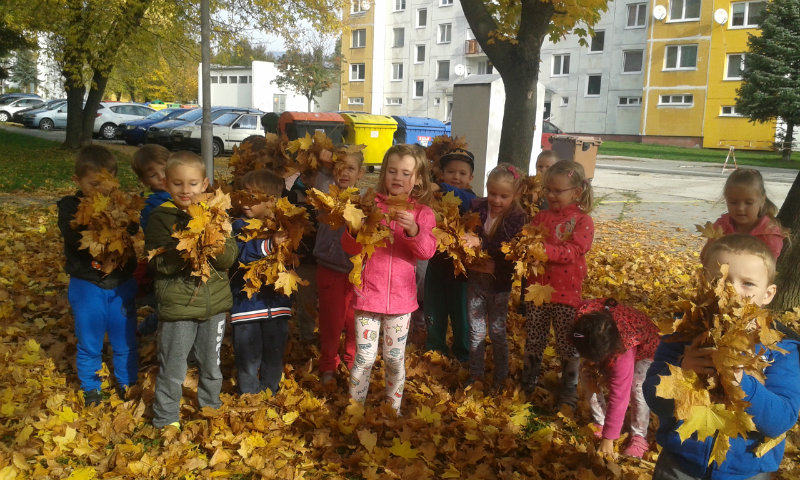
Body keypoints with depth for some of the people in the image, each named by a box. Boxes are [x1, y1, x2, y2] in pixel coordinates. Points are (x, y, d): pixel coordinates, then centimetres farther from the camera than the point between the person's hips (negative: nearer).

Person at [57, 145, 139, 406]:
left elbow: (134, 228, -19)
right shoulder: (70, 206, -7)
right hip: (87, 287, -1)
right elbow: (73, 235, -25)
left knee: (125, 341, 14)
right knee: (89, 343, 13)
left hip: (121, 285, 1)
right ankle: (91, 388, 33)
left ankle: (127, 382, 34)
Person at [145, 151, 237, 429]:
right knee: (172, 369, 9)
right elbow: (159, 263, -14)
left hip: (214, 303, 3)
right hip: (177, 306, -3)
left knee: (211, 365, 20)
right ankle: (166, 418, 29)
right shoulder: (161, 218, -7)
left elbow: (229, 259, -4)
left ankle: (211, 406, 42)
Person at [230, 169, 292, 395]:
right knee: (248, 358, 5)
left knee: (274, 355, 16)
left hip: (276, 302, 3)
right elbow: (241, 253, -22)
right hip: (246, 300, -3)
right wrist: (269, 244, -34)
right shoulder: (239, 226, -4)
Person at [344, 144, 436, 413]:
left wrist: (414, 230, -29)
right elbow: (349, 247, -1)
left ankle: (393, 410, 31)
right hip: (368, 293, -1)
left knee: (395, 358, 12)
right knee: (365, 357, 2)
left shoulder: (422, 213, 2)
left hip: (401, 297, 1)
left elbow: (427, 251, -11)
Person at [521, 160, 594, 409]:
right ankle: (527, 384, 35)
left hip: (566, 294, -4)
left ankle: (569, 390, 26)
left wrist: (543, 248, -30)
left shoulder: (582, 221, -7)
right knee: (533, 341, 16)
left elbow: (573, 251, -20)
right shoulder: (541, 216, 5)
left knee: (568, 345, 7)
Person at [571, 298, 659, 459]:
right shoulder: (583, 314, -38)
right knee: (588, 378, -13)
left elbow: (618, 396, -41)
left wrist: (608, 439, -36)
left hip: (643, 347, -5)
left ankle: (639, 437, -8)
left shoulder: (622, 353, -47)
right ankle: (600, 423, 4)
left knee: (637, 387, -27)